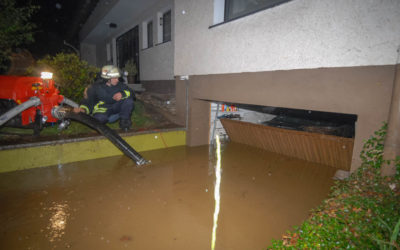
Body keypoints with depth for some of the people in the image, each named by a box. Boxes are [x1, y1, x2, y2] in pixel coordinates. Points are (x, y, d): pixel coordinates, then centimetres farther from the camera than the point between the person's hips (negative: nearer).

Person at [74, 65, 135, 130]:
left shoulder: (119, 85, -3)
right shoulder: (95, 87, -8)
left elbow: (131, 93, -8)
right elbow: (87, 101, -6)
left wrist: (122, 94, -30)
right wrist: (82, 108, -27)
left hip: (116, 108, 3)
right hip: (102, 111, -3)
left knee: (128, 99, -22)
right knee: (100, 118, -37)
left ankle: (124, 120, -13)